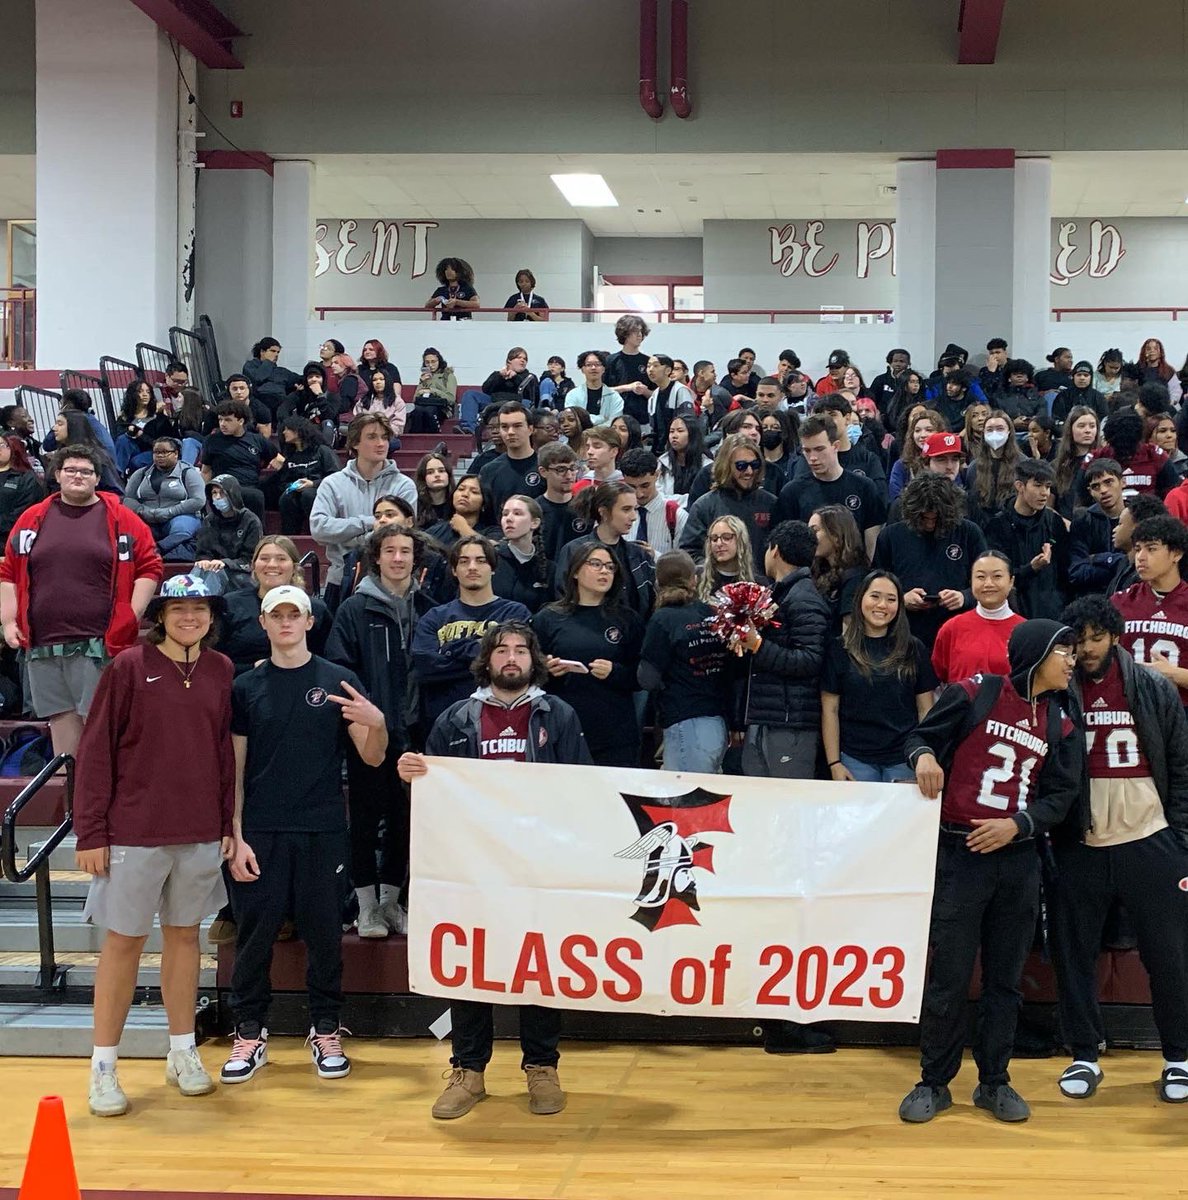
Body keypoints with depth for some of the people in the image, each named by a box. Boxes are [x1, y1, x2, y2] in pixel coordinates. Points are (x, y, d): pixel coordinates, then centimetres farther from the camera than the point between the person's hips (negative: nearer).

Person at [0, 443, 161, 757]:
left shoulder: (121, 519, 4)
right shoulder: (33, 518, 12)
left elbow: (149, 568, 2)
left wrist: (132, 617, -6)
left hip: (99, 644, -3)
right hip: (42, 644, 3)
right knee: (61, 719, 8)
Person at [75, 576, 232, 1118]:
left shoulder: (221, 672, 5)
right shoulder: (128, 667, -7)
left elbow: (225, 752, 10)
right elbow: (95, 752, -7)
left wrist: (228, 824, 7)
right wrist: (91, 832, -10)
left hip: (201, 833, 4)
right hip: (134, 830, -4)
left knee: (185, 934, 13)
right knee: (124, 941, 3)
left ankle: (183, 1052, 25)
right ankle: (103, 1067, 11)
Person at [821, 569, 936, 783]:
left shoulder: (913, 649, 6)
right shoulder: (839, 649, 2)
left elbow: (925, 709, 7)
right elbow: (830, 709, 2)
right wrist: (834, 764, -3)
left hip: (904, 761, 1)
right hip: (856, 761, -1)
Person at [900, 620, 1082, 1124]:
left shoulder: (1061, 725, 8)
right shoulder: (974, 695, -5)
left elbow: (1061, 795, 6)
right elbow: (922, 735, 3)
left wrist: (1017, 825, -10)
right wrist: (924, 756, -20)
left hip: (1018, 860, 4)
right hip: (959, 855, -4)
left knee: (1005, 978, 10)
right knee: (949, 977, -1)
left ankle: (994, 1081, 22)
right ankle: (934, 1083, 12)